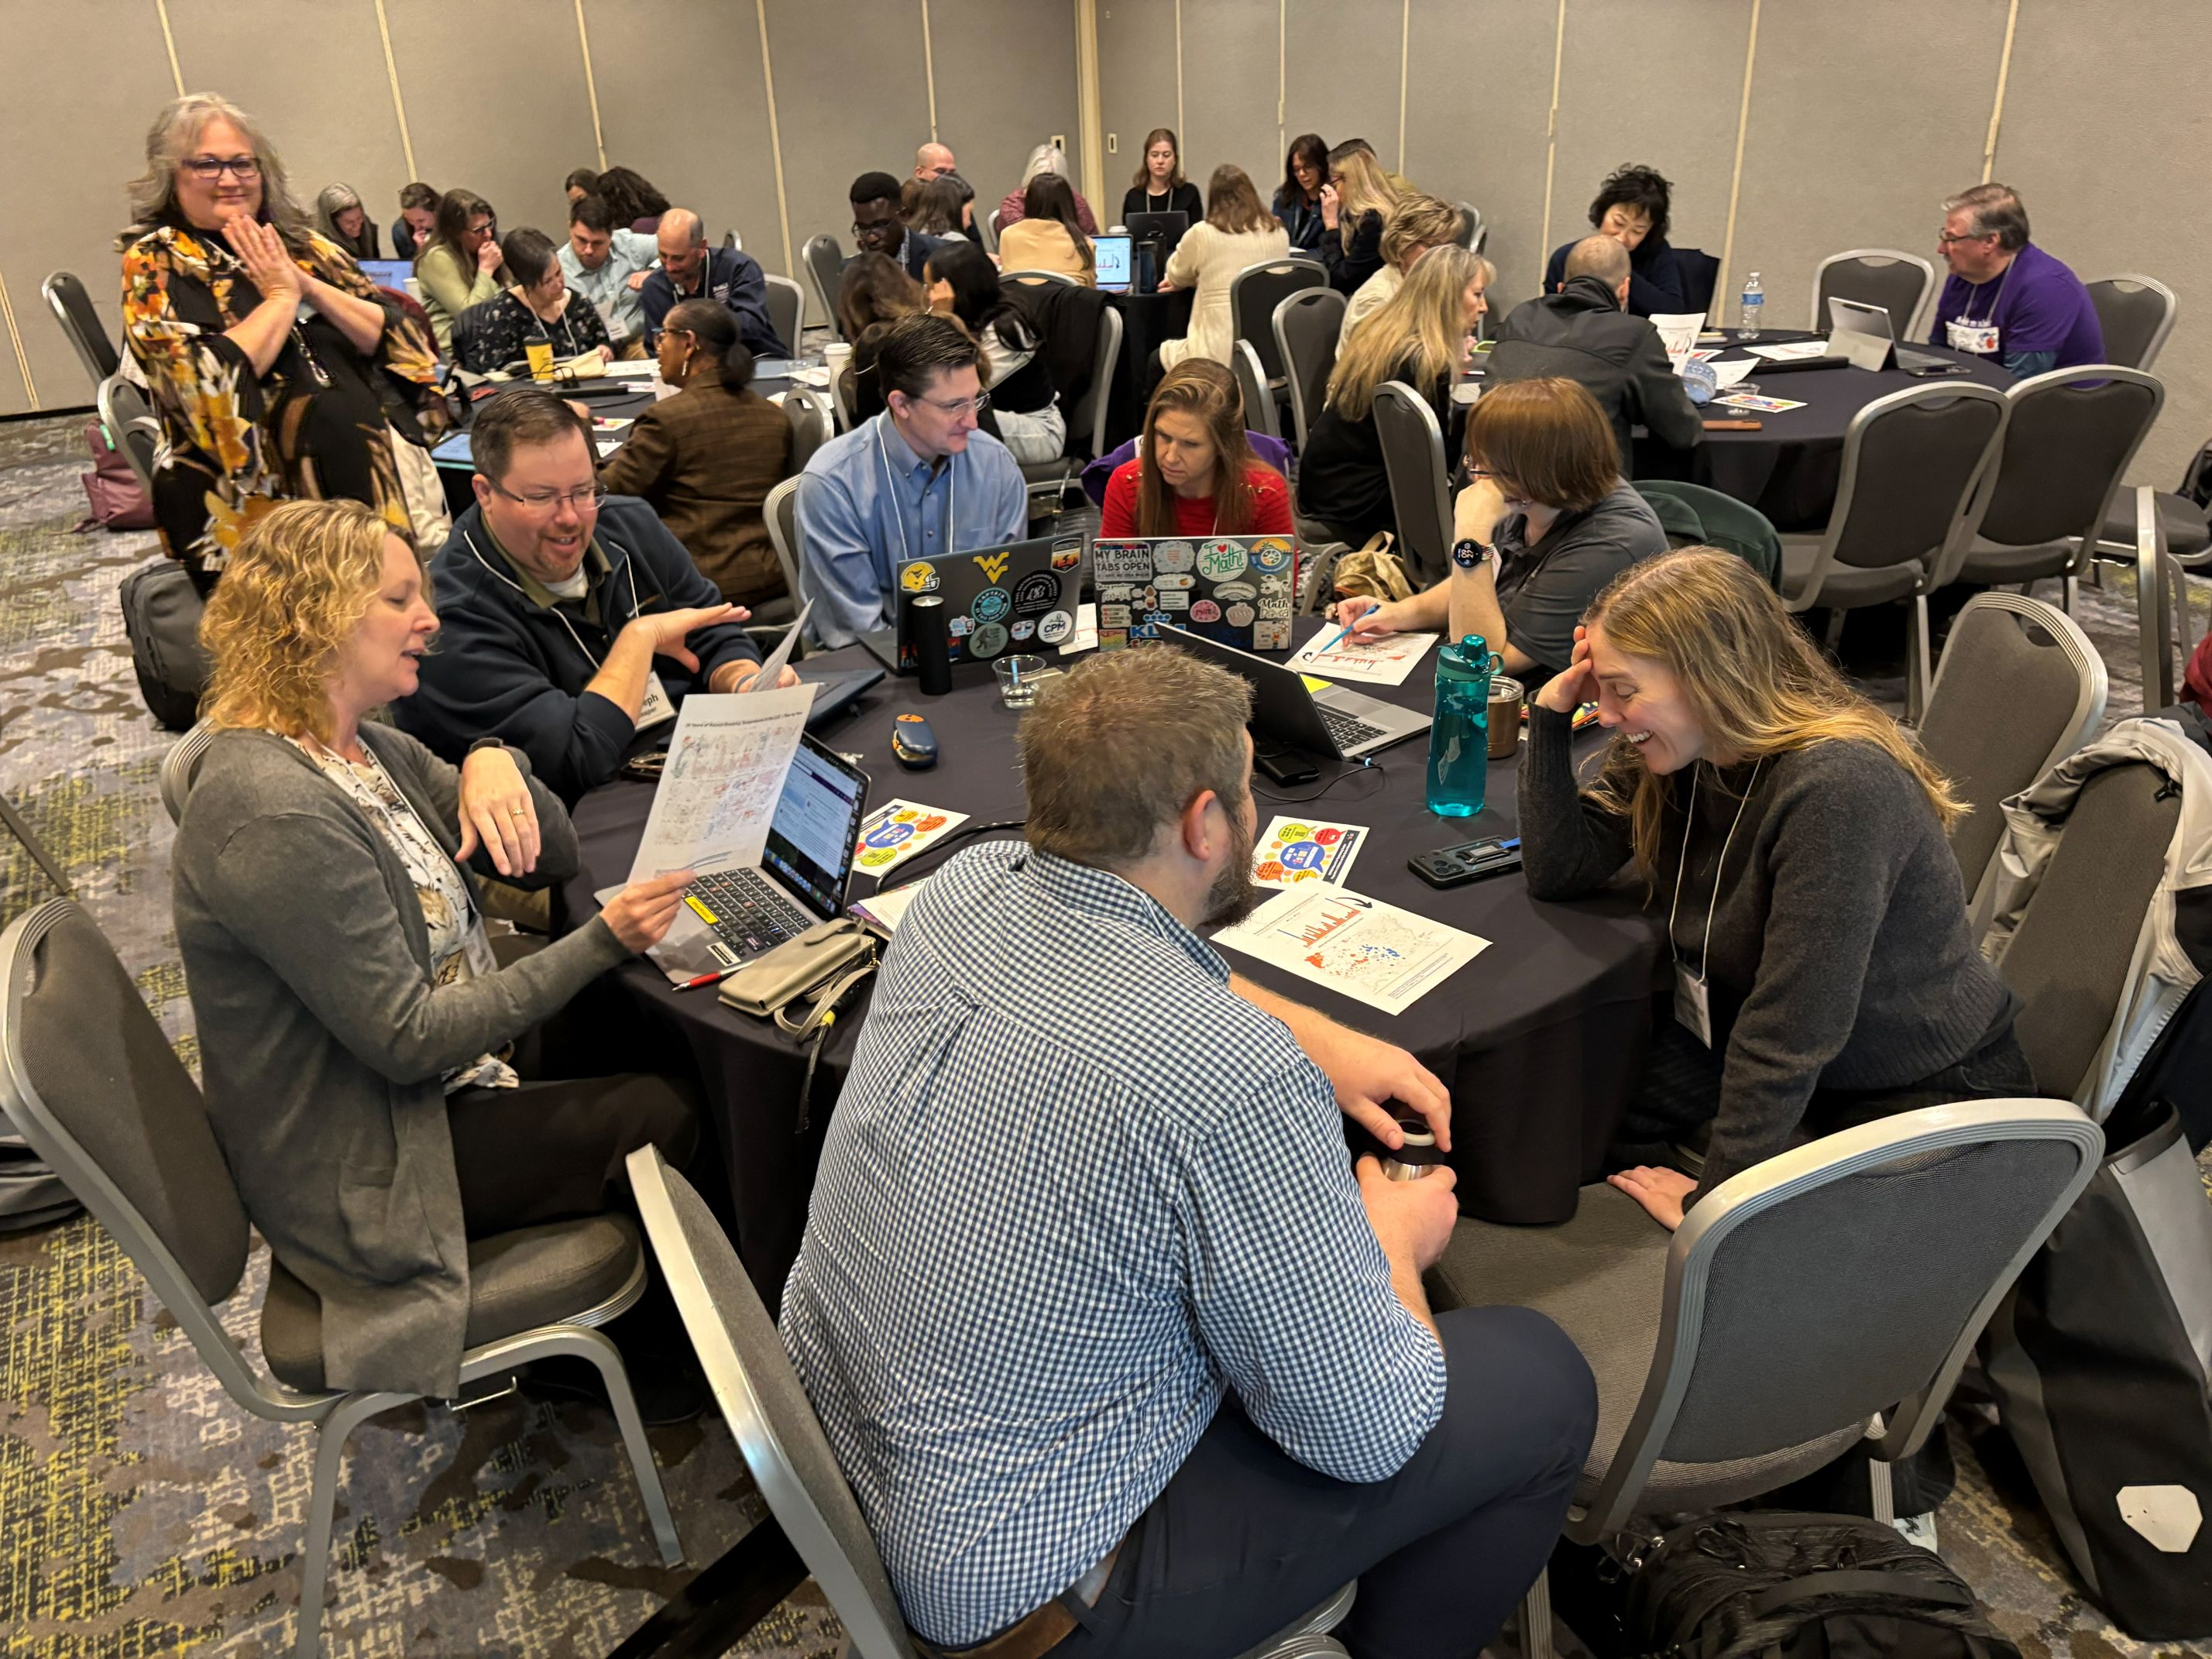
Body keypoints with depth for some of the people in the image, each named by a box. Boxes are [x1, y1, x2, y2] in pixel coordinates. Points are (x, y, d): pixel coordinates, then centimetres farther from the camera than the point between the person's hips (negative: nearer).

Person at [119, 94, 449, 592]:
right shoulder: (153, 265, 4)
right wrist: (281, 296, -5)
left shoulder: (298, 243, 14)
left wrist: (309, 285, -5)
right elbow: (206, 384, -12)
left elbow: (404, 340, 6)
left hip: (379, 460, 3)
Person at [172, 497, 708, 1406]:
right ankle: (643, 1357, 20)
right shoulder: (272, 814, -29)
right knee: (673, 1112, -9)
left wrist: (495, 765, -17)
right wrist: (603, 941, -31)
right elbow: (410, 1040, -28)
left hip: (455, 1052, 9)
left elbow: (554, 854, 5)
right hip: (366, 1166, -9)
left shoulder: (365, 747, 2)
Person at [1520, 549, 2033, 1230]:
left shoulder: (1838, 790, -32)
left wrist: (1712, 1201, -23)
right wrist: (1552, 712, -13)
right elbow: (1560, 868, -5)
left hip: (1919, 1097, -7)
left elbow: (1790, 1031, -30)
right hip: (1737, 1042, 7)